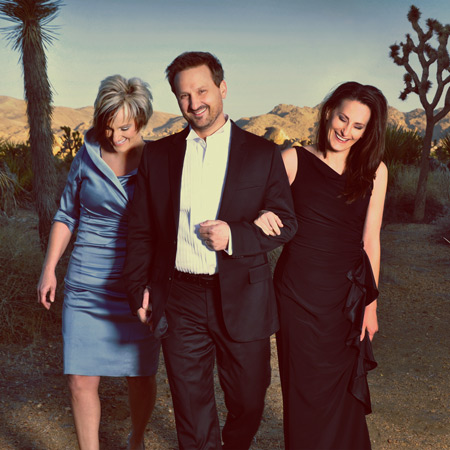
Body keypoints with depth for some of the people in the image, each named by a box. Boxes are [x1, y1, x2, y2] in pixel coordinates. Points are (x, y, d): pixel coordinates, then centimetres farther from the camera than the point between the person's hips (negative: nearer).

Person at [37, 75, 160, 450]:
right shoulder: (87, 157, 0)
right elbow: (67, 216, 9)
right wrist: (49, 268, 1)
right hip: (87, 284, 1)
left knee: (141, 376, 9)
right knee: (82, 381, 0)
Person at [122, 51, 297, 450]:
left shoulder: (262, 154, 1)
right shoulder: (158, 155, 6)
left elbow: (286, 223, 1)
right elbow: (141, 230, 11)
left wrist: (235, 236, -15)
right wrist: (138, 289, 3)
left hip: (241, 302, 0)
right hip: (180, 303, 1)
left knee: (248, 404, 14)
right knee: (192, 410, 8)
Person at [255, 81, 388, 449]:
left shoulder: (374, 170, 2)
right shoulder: (294, 160, -4)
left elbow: (370, 240, 4)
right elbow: (263, 206, -1)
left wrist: (370, 304, 5)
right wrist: (261, 217, -25)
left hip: (347, 295, 2)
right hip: (298, 293, -2)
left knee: (340, 390, 12)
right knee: (306, 390, 8)